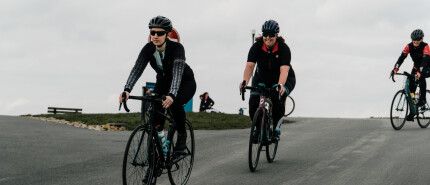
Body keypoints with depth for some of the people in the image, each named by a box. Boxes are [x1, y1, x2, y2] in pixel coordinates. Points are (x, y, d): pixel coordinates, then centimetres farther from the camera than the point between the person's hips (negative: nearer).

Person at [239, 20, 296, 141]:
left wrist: (280, 85, -56)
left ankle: (276, 129, -15)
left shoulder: (283, 48, -25)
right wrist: (245, 81, -49)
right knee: (253, 102, -20)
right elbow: (250, 65, -30)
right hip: (262, 79, 3)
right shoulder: (257, 47, -19)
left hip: (284, 80, -2)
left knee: (278, 98, -32)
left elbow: (284, 69, -38)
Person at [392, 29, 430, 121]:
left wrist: (419, 72, -54)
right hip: (416, 66, 4)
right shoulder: (409, 46, -17)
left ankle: (422, 99, -17)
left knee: (421, 78, -36)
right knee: (411, 87, -8)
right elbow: (402, 57, -25)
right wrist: (395, 69, -40)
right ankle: (412, 112, -2)